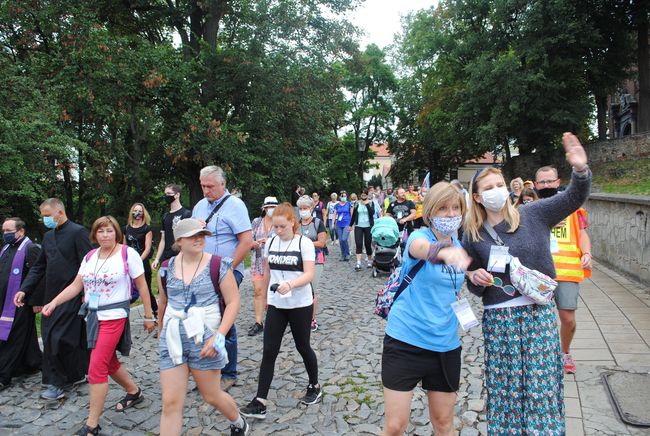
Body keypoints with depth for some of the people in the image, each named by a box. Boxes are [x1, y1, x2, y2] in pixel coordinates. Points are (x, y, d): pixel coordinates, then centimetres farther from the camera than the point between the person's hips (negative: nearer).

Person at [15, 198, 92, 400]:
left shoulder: (77, 232, -11)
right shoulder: (48, 236, 14)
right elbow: (38, 267, 17)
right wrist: (24, 289, 7)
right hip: (52, 296, 8)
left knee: (57, 338, -6)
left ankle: (58, 383, 8)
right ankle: (76, 375, 25)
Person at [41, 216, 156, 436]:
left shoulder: (128, 254, -11)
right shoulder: (90, 256, 7)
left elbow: (142, 286, -8)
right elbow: (76, 286, 8)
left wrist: (148, 316, -7)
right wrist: (53, 303, -5)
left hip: (114, 317, -7)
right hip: (93, 316, 7)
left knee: (96, 368, -9)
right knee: (109, 363, 19)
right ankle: (134, 392, 41)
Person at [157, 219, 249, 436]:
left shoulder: (218, 265, -9)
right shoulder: (167, 269, 2)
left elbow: (233, 302, -9)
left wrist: (219, 336, -18)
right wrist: (161, 329, 28)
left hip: (204, 341, -3)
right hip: (172, 340, 3)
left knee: (211, 396, 12)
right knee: (170, 403, 3)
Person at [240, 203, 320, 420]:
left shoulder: (304, 243, -11)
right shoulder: (270, 243, 3)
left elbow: (309, 274, -18)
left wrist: (289, 285, -35)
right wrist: (264, 294, 19)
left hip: (300, 305, -4)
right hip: (275, 305, 4)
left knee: (303, 347, 11)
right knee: (269, 351, 0)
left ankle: (314, 386, 35)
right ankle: (260, 402, 4)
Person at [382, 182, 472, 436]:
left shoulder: (459, 246, 6)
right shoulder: (420, 235, -11)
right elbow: (421, 248, -39)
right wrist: (444, 251, -59)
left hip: (446, 344, 5)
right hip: (405, 340, -5)